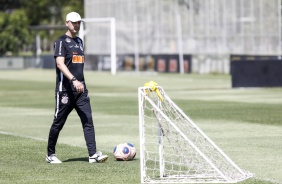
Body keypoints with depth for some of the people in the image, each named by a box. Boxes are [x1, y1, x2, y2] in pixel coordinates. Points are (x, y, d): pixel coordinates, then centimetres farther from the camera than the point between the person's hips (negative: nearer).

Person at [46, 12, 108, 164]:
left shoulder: (79, 41, 17)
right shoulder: (61, 41, -7)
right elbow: (60, 63, -21)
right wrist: (74, 80, -32)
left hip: (80, 89, 6)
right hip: (65, 89, -6)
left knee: (88, 120, -6)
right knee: (59, 122, 2)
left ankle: (93, 154, -12)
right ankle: (50, 154, 16)